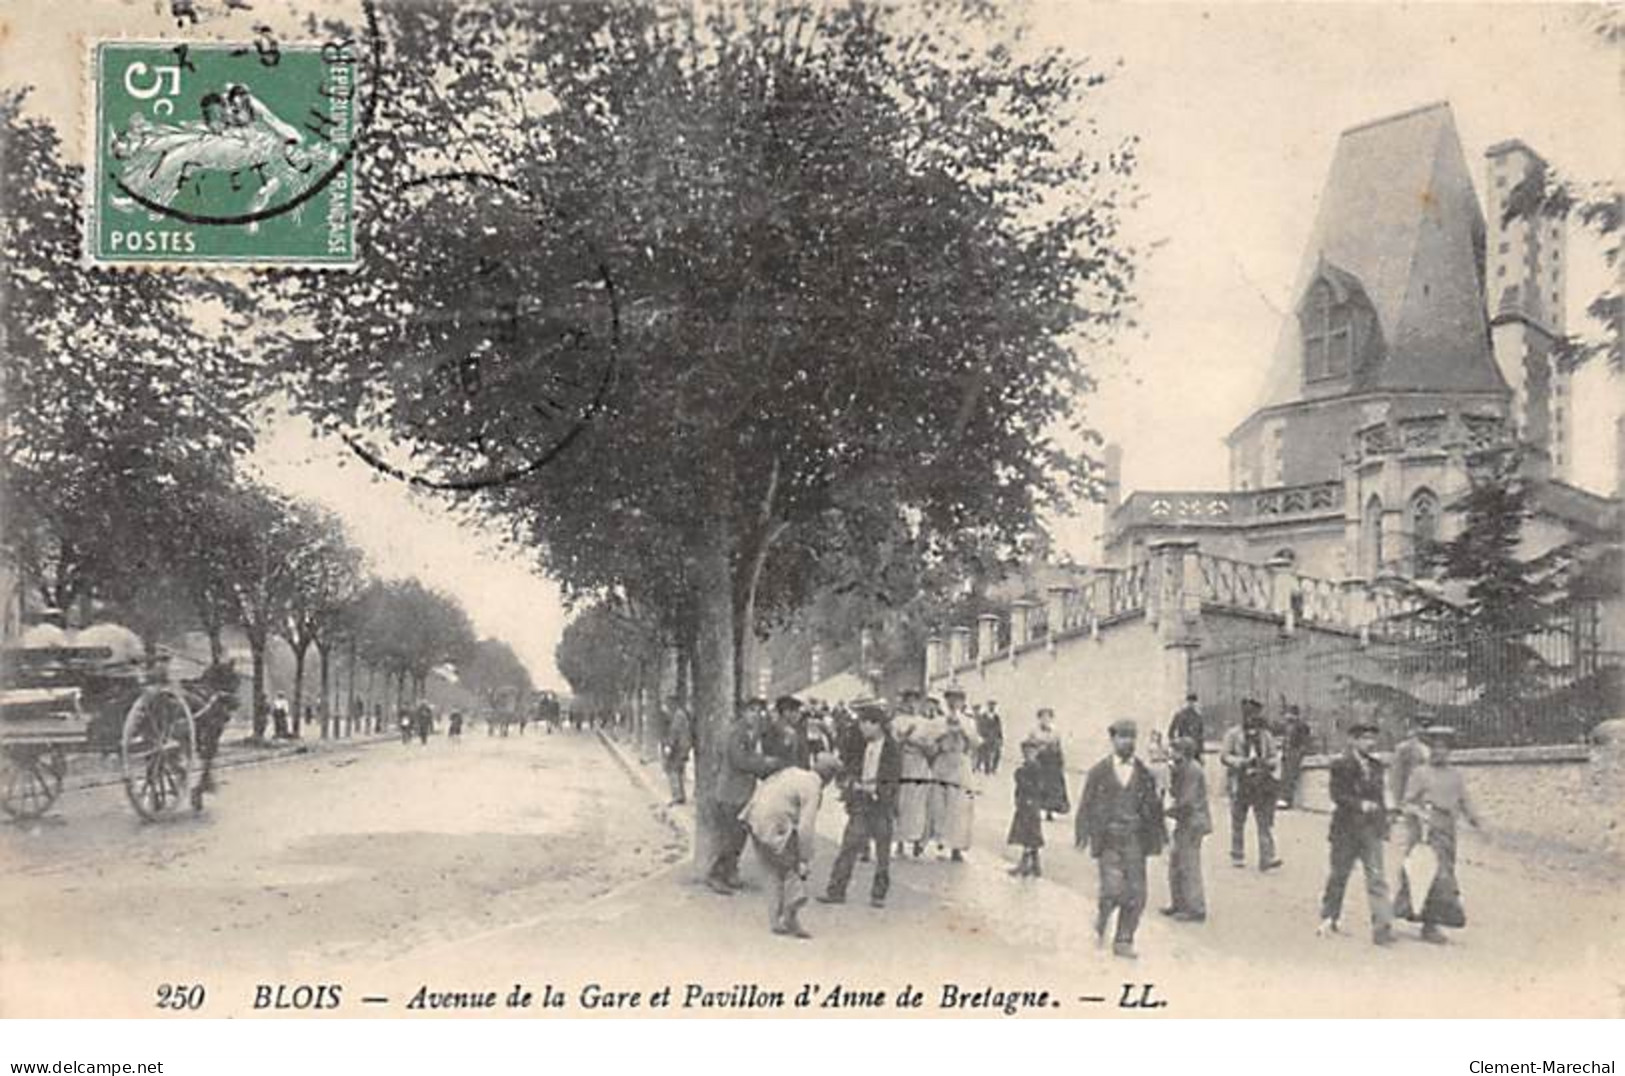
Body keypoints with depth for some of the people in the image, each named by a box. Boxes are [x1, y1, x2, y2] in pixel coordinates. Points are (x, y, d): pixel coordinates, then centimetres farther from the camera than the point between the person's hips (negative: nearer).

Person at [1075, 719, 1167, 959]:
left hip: (1134, 840, 3)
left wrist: (1158, 836, 11)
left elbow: (1154, 808, 15)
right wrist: (1083, 833, -7)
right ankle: (1102, 919, 16)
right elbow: (1086, 804, 3)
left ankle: (1123, 941, 12)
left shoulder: (1143, 773, 9)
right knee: (1113, 889, -15)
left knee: (1136, 894, -1)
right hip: (1108, 839, -3)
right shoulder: (1099, 771, 3)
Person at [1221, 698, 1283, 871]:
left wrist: (1268, 763, -13)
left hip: (1262, 785, 2)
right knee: (1238, 822, 9)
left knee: (1265, 822, -6)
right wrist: (1243, 762, -20)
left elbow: (1275, 758, 10)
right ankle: (1237, 856, 23)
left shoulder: (1266, 736, 8)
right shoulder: (1233, 734, -1)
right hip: (1240, 784, -2)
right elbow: (1224, 756, -6)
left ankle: (1267, 858, -9)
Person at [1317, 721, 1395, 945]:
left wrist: (1383, 821, 13)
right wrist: (1359, 804, -23)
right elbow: (1337, 794, -13)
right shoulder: (1340, 765, -6)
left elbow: (1379, 797, 19)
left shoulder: (1376, 766, 11)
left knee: (1377, 877, -5)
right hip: (1346, 828, -4)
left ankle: (1382, 927, -7)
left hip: (1371, 829, 4)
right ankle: (1329, 918, 25)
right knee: (1338, 876, 8)